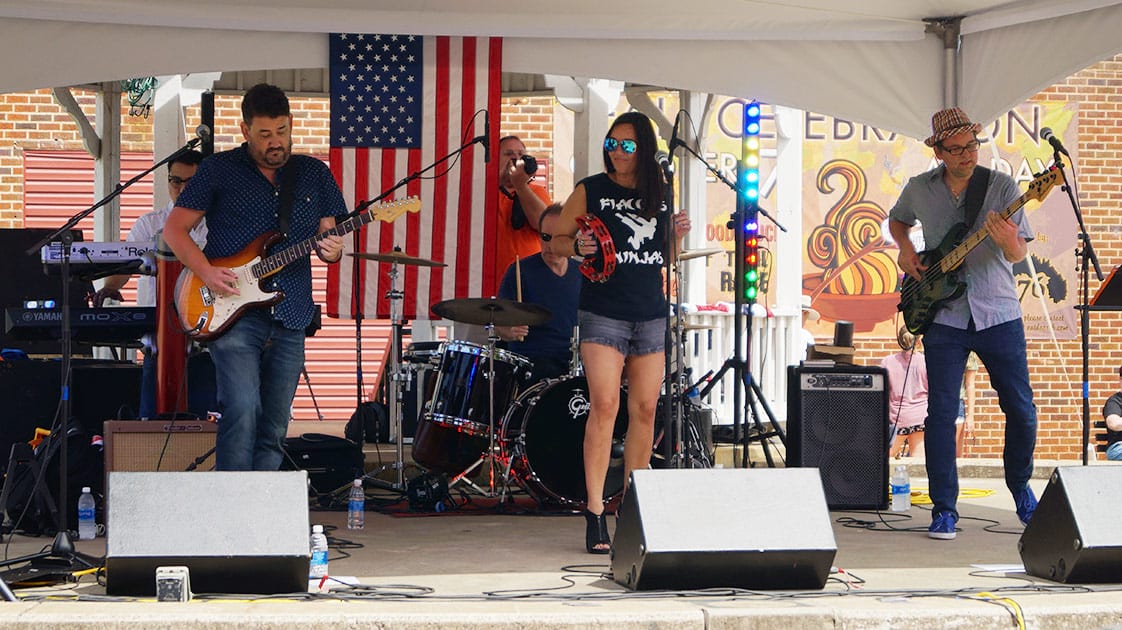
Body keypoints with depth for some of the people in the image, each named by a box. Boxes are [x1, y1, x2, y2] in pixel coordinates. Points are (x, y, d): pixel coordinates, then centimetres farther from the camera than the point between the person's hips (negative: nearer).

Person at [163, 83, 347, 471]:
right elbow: (174, 228, 4)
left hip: (290, 320, 4)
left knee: (274, 428, 6)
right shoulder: (218, 170, 3)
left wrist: (331, 250, -10)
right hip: (234, 317, -4)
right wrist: (205, 272, -12)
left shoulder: (314, 174, 13)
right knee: (242, 412, -19)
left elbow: (329, 235, 15)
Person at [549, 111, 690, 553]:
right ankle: (595, 515, -15)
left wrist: (676, 235, 1)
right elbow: (554, 240, 5)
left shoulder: (657, 194, 12)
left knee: (645, 410, 6)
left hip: (651, 314, 5)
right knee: (604, 406, -14)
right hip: (603, 313, -5)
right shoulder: (590, 191, 1)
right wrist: (577, 245, -16)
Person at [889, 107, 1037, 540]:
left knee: (1021, 411, 2)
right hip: (944, 317, 1)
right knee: (941, 413, -5)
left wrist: (1007, 241, -33)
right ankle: (944, 509, 2)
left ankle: (1020, 488, 26)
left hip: (999, 314, 0)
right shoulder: (919, 189, 3)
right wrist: (905, 250, 5)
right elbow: (897, 220, 25)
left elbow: (1020, 252, -10)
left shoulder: (1002, 186, -3)